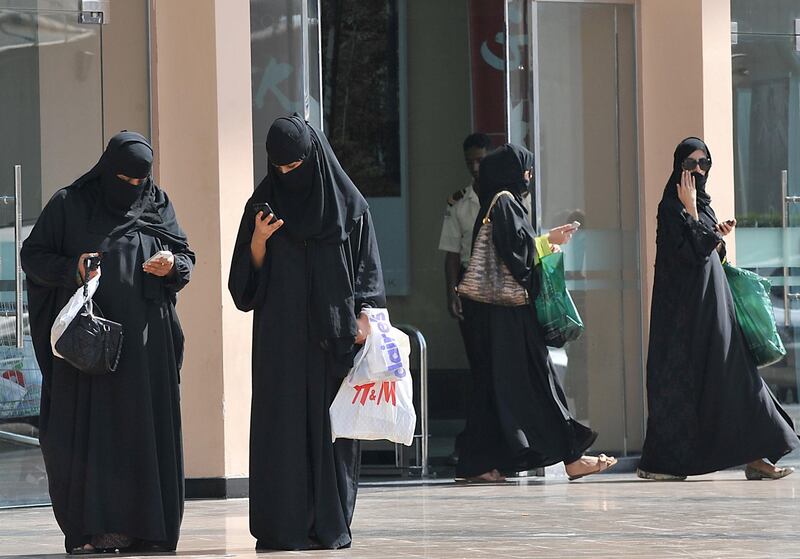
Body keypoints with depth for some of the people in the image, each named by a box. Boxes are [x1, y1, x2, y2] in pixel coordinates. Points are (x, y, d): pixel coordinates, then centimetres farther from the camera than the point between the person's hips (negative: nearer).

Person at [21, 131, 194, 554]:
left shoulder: (157, 205, 11)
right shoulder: (70, 205, 2)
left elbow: (186, 257, 14)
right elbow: (33, 255, 3)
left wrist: (172, 266, -9)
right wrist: (71, 269, -15)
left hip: (146, 342, 3)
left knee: (145, 430, 0)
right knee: (88, 429, -7)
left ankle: (145, 527, 2)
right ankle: (89, 529, -8)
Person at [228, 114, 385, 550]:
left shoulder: (347, 202, 4)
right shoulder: (263, 204, 7)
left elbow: (365, 263, 4)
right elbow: (249, 277, 7)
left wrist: (363, 314, -7)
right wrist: (258, 242, -11)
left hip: (332, 333, -1)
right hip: (280, 335, 1)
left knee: (330, 423, 0)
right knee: (283, 423, -3)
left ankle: (330, 523, 4)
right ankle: (284, 526, -4)